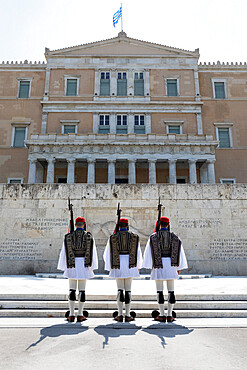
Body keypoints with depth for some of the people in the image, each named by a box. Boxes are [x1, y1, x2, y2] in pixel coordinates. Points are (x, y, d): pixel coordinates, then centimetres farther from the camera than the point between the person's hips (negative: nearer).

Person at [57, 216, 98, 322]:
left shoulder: (68, 236, 1)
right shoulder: (89, 236, 0)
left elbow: (64, 252, 2)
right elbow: (92, 252, -1)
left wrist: (64, 267, 9)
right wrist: (92, 266, 5)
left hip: (72, 264, 1)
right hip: (84, 264, 0)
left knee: (72, 289, 8)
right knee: (82, 290, 5)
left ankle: (71, 315, 10)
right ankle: (80, 315, 8)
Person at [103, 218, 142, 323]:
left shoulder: (113, 237, 0)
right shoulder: (134, 237, 1)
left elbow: (108, 254, 3)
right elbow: (138, 253, 9)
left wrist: (109, 267, 14)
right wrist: (138, 265, 23)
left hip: (118, 266, 0)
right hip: (130, 266, 0)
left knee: (120, 289, 8)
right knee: (128, 290, 5)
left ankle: (120, 315, 8)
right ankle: (128, 315, 8)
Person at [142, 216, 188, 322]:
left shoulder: (154, 237, -2)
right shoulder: (174, 237, 4)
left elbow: (149, 252, -3)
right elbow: (180, 252, 7)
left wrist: (150, 266, 4)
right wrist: (179, 267, 14)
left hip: (158, 265, -2)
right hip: (170, 264, 2)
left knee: (160, 290, 4)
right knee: (171, 290, 7)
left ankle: (162, 315, 7)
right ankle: (170, 315, 9)